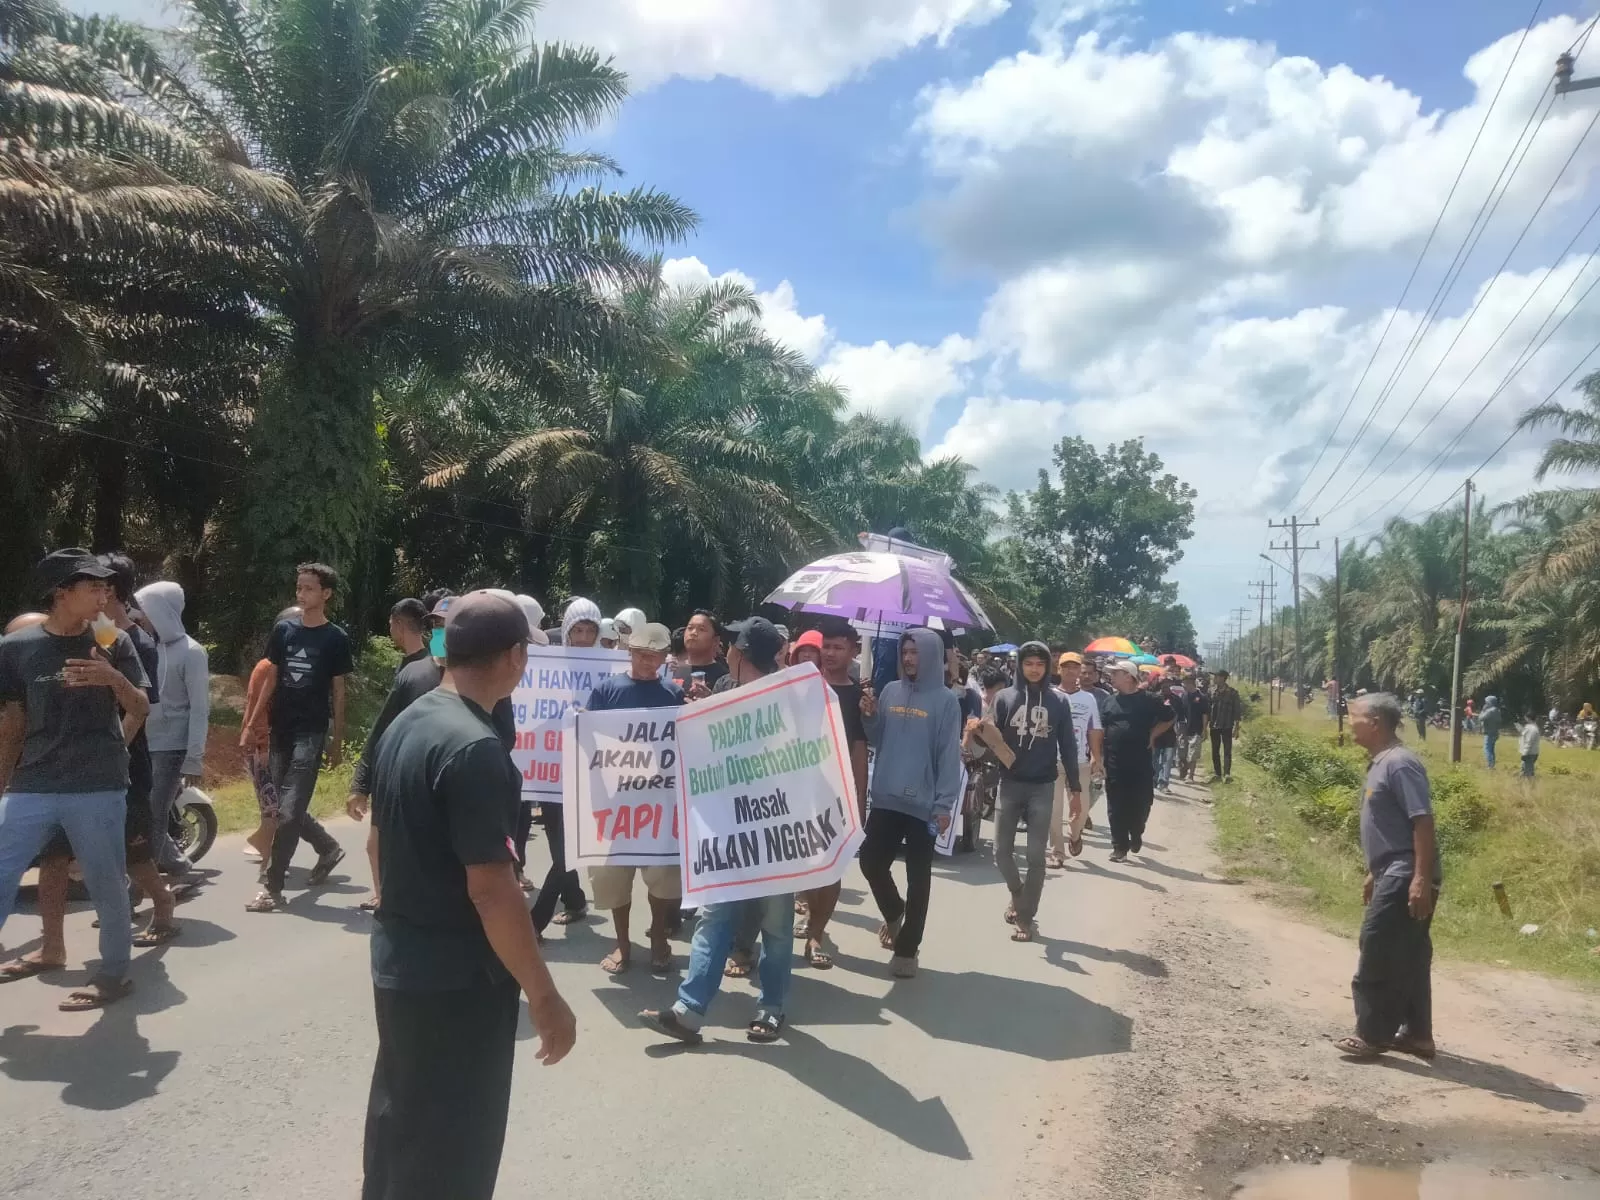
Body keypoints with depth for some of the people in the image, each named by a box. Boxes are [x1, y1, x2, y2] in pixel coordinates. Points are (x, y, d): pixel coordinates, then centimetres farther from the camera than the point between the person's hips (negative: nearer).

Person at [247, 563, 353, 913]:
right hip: (280, 730, 5)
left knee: (288, 812, -8)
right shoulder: (283, 630, 7)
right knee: (288, 808, 13)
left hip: (311, 732, -5)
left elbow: (338, 691, 0)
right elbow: (271, 679, 11)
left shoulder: (335, 638, -3)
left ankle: (272, 887, -2)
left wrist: (338, 740, 1)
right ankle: (329, 848, 36)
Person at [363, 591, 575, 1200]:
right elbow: (490, 889, -26)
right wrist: (544, 996, -19)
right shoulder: (475, 748, -24)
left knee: (400, 1119, 23)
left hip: (398, 960, 9)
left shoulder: (405, 725, 4)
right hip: (458, 978, -9)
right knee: (450, 1148, 7)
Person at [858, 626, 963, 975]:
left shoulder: (945, 700, -6)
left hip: (923, 803, -4)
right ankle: (893, 912, 35)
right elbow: (877, 741, 12)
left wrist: (945, 804, -14)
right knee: (871, 861, 6)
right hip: (885, 799, 4)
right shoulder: (891, 691, 6)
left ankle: (907, 948, 17)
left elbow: (950, 755, -9)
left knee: (918, 876, 6)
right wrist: (869, 717, -7)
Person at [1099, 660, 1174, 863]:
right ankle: (1119, 847, 9)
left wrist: (1152, 735, 0)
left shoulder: (1149, 700, 0)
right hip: (1115, 764, 2)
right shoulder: (1110, 702, 7)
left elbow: (1168, 718, 11)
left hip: (1141, 764, -2)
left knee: (1141, 804, 5)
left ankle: (1136, 835, 32)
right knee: (1116, 808, 2)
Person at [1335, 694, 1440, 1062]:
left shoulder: (1400, 763, -17)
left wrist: (1421, 878, -26)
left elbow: (1422, 821, -22)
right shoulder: (1380, 763, 14)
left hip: (1406, 878, -10)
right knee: (1406, 958, 14)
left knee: (1379, 954, -5)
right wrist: (1374, 874, 25)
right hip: (1394, 876, 10)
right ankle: (1416, 1033, 22)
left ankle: (1374, 1034, 3)